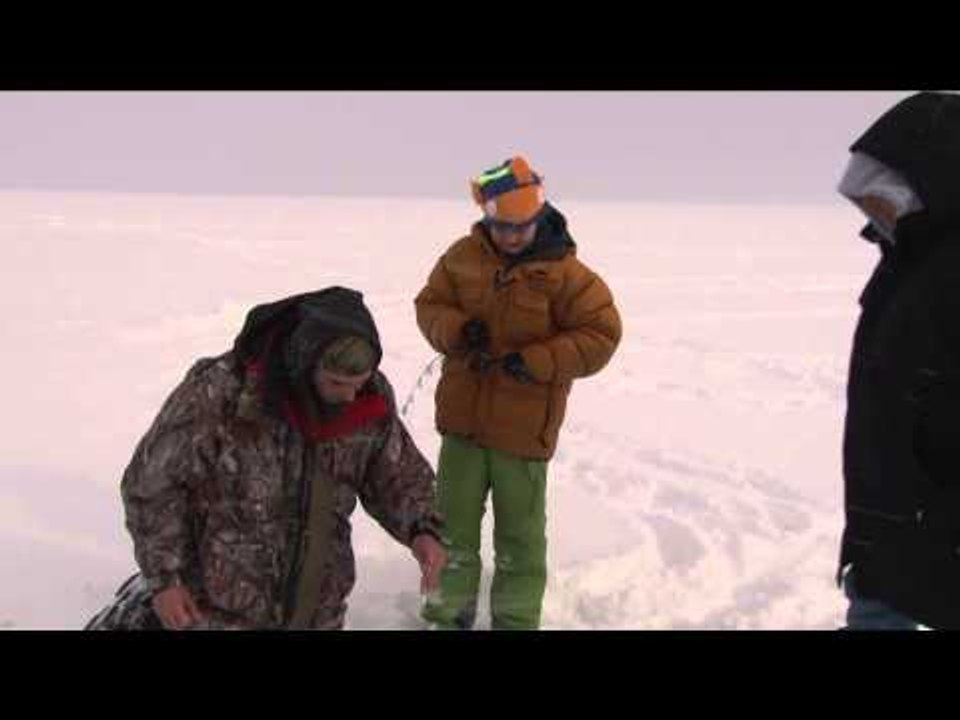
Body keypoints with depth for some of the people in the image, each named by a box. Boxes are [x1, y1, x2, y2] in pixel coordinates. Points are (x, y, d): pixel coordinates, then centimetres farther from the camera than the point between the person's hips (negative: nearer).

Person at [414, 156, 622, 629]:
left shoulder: (564, 272, -13)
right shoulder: (463, 257, -2)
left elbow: (601, 334, -13)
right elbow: (429, 305, 7)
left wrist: (536, 362, -22)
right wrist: (456, 330, -16)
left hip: (524, 427, -3)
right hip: (462, 418, 3)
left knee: (519, 537, 10)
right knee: (453, 524, 14)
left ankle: (516, 620, 28)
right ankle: (448, 615, 31)